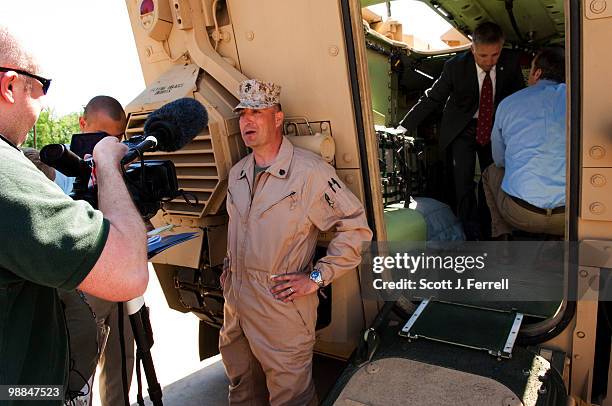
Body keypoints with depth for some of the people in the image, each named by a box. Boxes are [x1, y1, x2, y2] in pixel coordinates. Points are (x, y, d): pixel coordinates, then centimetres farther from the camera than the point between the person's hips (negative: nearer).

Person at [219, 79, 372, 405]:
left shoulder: (309, 171, -16)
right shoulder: (237, 173, 8)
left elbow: (355, 226, -15)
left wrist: (316, 277, -16)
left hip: (282, 308, -7)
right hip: (235, 303, 7)